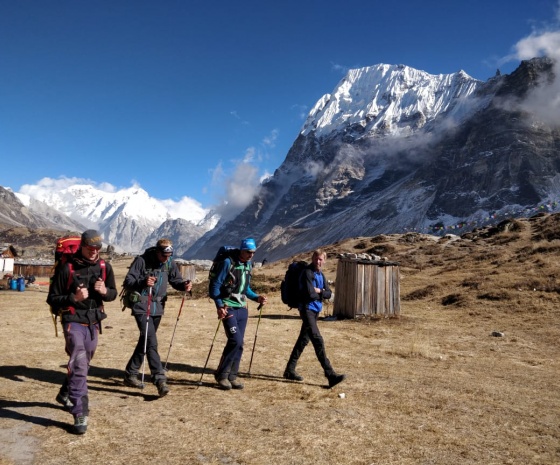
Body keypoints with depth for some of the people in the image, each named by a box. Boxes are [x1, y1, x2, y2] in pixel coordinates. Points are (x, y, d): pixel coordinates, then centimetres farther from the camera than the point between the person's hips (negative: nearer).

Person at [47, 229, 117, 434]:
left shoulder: (104, 267, 1)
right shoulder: (67, 269, -13)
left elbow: (113, 294, 9)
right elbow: (52, 299, -8)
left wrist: (105, 291, -14)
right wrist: (73, 297, -25)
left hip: (94, 323, 6)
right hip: (73, 322, -6)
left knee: (83, 363, 20)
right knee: (79, 364, -17)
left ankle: (66, 394, 45)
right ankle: (80, 413, -12)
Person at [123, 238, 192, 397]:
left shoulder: (170, 263, 3)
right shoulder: (142, 260, -12)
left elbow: (176, 280, 10)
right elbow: (127, 281, -14)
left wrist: (184, 285, -13)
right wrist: (143, 282, -33)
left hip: (158, 308, 6)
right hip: (142, 307, -6)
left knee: (144, 342, 16)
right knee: (151, 343, -15)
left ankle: (130, 374, 32)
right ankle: (160, 379, -15)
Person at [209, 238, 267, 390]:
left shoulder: (248, 265, 11)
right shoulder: (228, 263, -11)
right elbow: (215, 286, -11)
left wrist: (256, 298, 4)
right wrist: (219, 306, -20)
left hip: (242, 309, 7)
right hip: (228, 308, -7)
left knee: (239, 343, 5)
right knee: (235, 340, -15)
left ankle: (232, 376, 17)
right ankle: (221, 374, 1)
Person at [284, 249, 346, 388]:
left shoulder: (321, 275, 14)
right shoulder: (307, 273, -12)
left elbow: (329, 293, 8)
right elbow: (310, 294, -19)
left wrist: (319, 291, -11)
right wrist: (321, 294, -2)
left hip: (316, 310, 9)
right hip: (307, 309, -9)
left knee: (303, 340, 14)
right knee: (318, 341, -14)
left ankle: (290, 370, 24)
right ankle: (330, 375, -17)